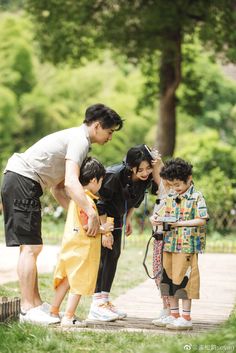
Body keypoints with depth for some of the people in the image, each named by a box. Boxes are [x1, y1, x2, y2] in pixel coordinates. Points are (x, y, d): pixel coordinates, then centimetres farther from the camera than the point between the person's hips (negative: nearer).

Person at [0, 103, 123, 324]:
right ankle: (28, 309, -10)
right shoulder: (79, 140, -11)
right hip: (22, 181, -11)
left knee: (30, 247, 12)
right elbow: (71, 183, -26)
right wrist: (91, 213, -28)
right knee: (31, 247, -10)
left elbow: (58, 187, 19)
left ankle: (36, 303, 16)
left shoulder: (75, 138, 21)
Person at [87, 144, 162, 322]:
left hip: (116, 215, 7)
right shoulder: (115, 175, -36)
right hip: (98, 214, -7)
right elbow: (101, 203, -26)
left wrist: (128, 219, 4)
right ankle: (97, 304, -16)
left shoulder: (146, 179, -17)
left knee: (114, 254, 4)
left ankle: (105, 299, 10)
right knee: (104, 253, -15)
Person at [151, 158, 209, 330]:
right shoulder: (170, 197, 12)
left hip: (187, 245, -7)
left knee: (183, 279, -5)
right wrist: (159, 220, -4)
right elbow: (161, 214, 19)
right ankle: (174, 314, 23)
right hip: (169, 244, 7)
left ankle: (186, 317, 2)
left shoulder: (196, 197, -7)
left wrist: (180, 223, -17)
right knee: (169, 278, 12)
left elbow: (202, 220, -13)